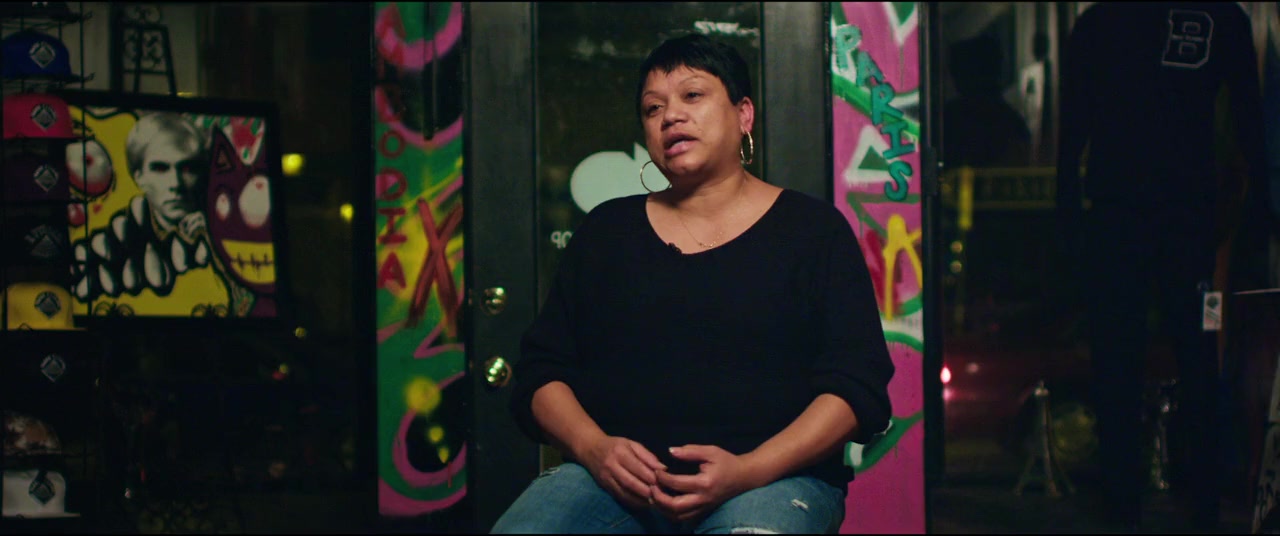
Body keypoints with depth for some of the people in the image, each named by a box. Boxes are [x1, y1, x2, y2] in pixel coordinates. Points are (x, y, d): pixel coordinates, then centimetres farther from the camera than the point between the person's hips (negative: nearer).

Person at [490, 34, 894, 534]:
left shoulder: (813, 229, 9)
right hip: (614, 477, 3)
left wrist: (747, 472, -15)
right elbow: (540, 371, 14)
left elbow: (857, 385, 0)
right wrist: (594, 449, -8)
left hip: (771, 475, -3)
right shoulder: (605, 230, 18)